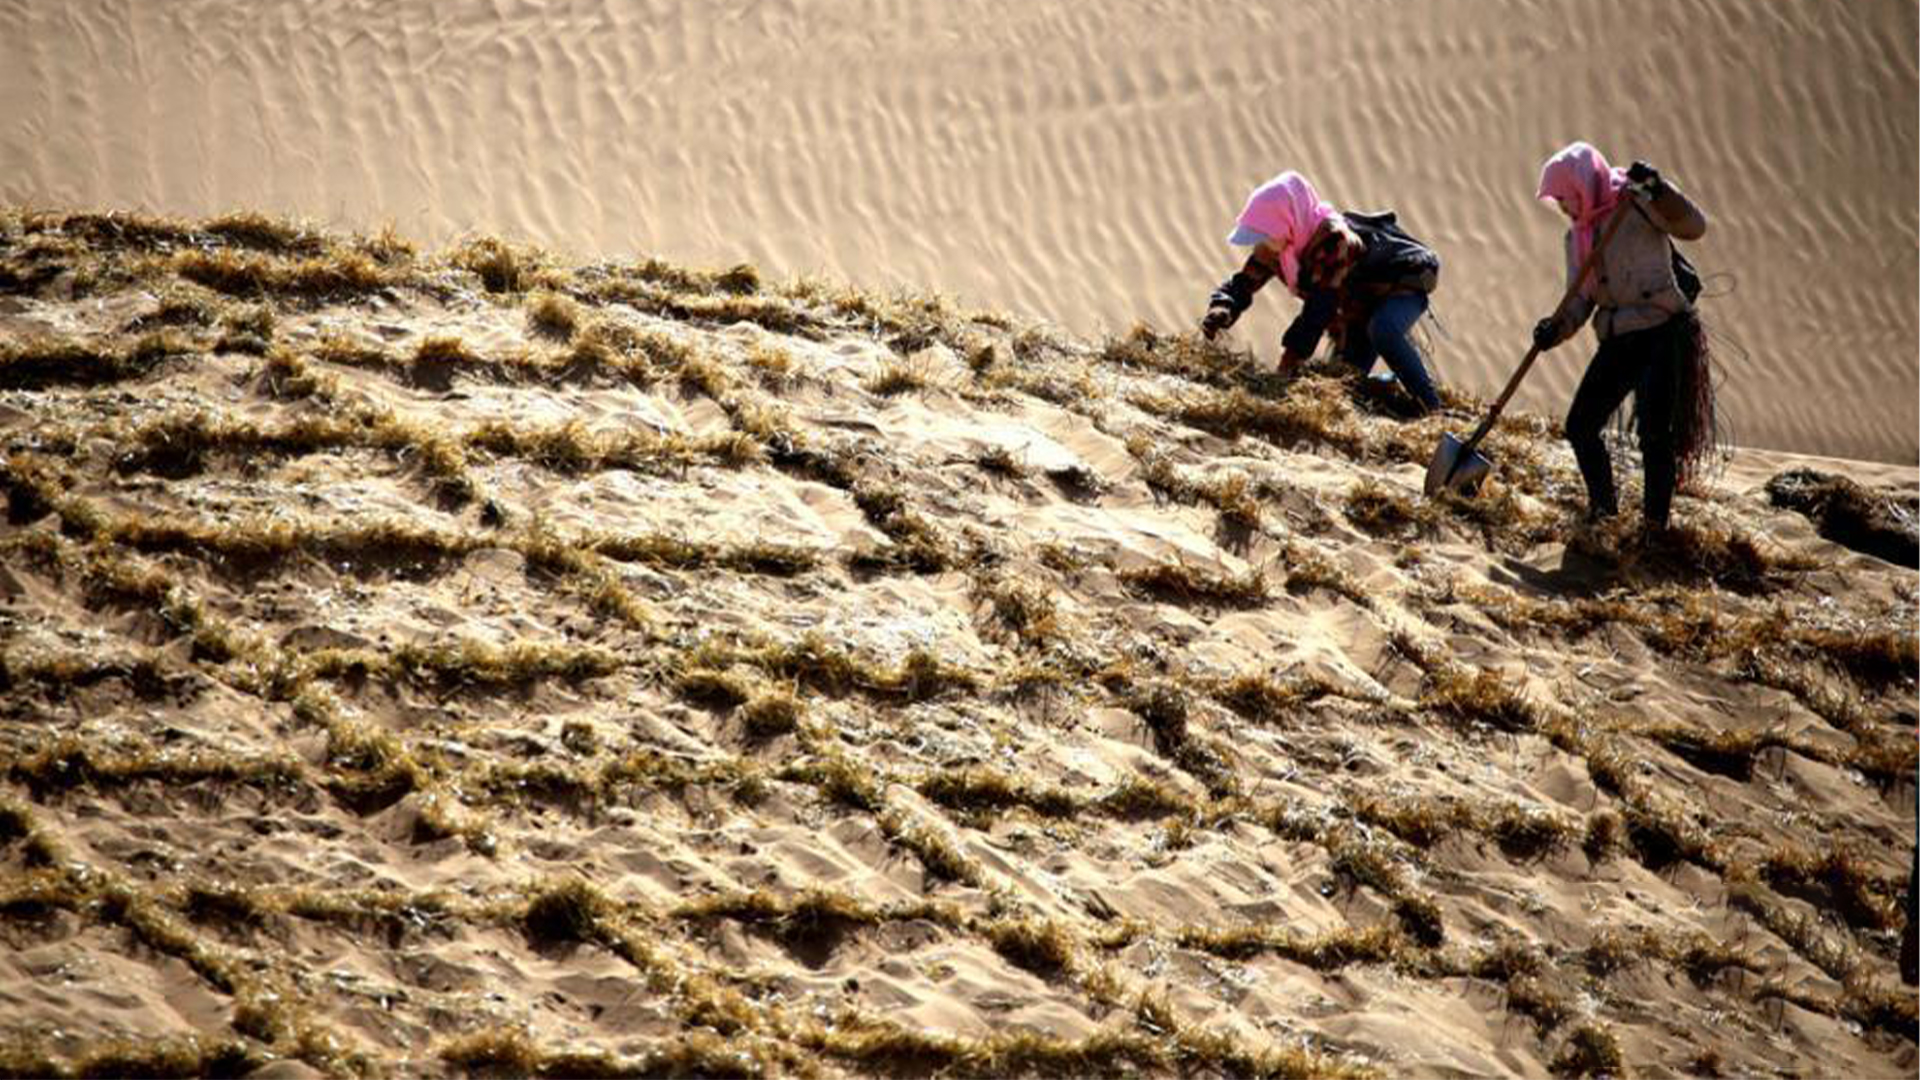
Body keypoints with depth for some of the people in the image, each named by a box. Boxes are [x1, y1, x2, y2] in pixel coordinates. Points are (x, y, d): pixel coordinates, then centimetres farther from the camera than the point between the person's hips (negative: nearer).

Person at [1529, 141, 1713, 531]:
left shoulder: (1638, 205, -3)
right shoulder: (1577, 237, 17)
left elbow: (1693, 227, -17)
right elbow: (1579, 298, 11)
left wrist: (1657, 190, -30)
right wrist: (1557, 328, -9)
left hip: (1663, 331, -7)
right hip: (1619, 341, 7)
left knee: (1654, 432, -15)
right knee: (1580, 426, 4)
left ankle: (1656, 524, -9)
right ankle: (1603, 509, 23)